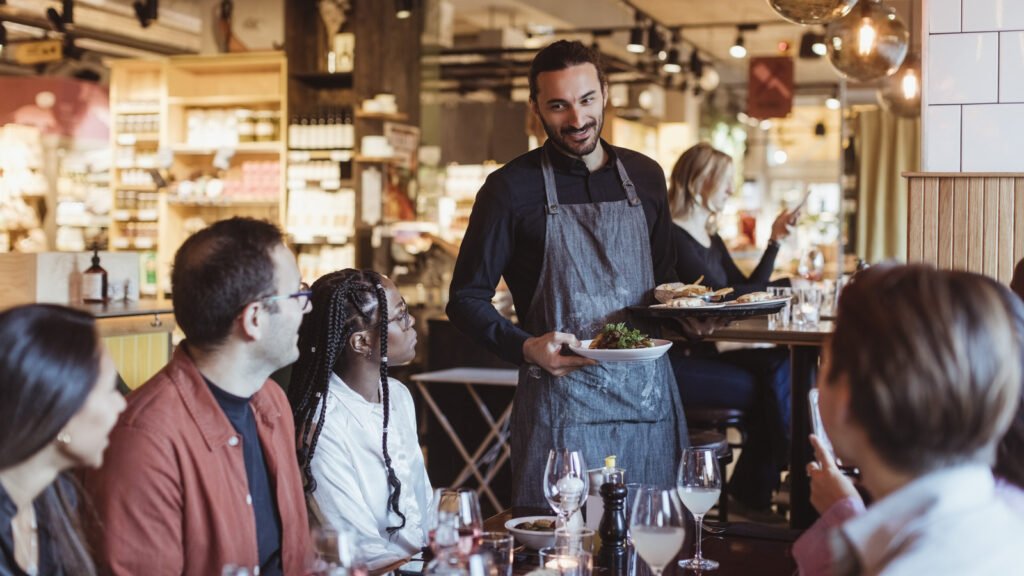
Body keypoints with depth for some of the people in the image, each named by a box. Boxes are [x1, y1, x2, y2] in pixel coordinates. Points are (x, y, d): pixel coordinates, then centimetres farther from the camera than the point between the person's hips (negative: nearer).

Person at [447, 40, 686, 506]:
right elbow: (466, 299, -1)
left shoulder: (645, 177, 11)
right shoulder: (511, 189, -3)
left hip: (650, 397, 4)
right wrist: (527, 348, -18)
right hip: (561, 404, -4)